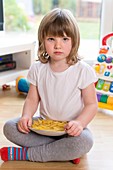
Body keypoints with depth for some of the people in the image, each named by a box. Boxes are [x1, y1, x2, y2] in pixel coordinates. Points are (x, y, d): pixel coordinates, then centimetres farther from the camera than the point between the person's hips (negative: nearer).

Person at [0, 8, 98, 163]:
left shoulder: (83, 70, -13)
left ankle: (26, 154, -19)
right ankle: (64, 151, -17)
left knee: (84, 142, -34)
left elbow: (91, 104, -9)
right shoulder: (37, 69, -3)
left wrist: (79, 123, -27)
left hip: (71, 128, -3)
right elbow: (32, 99, 3)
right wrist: (26, 116, -18)